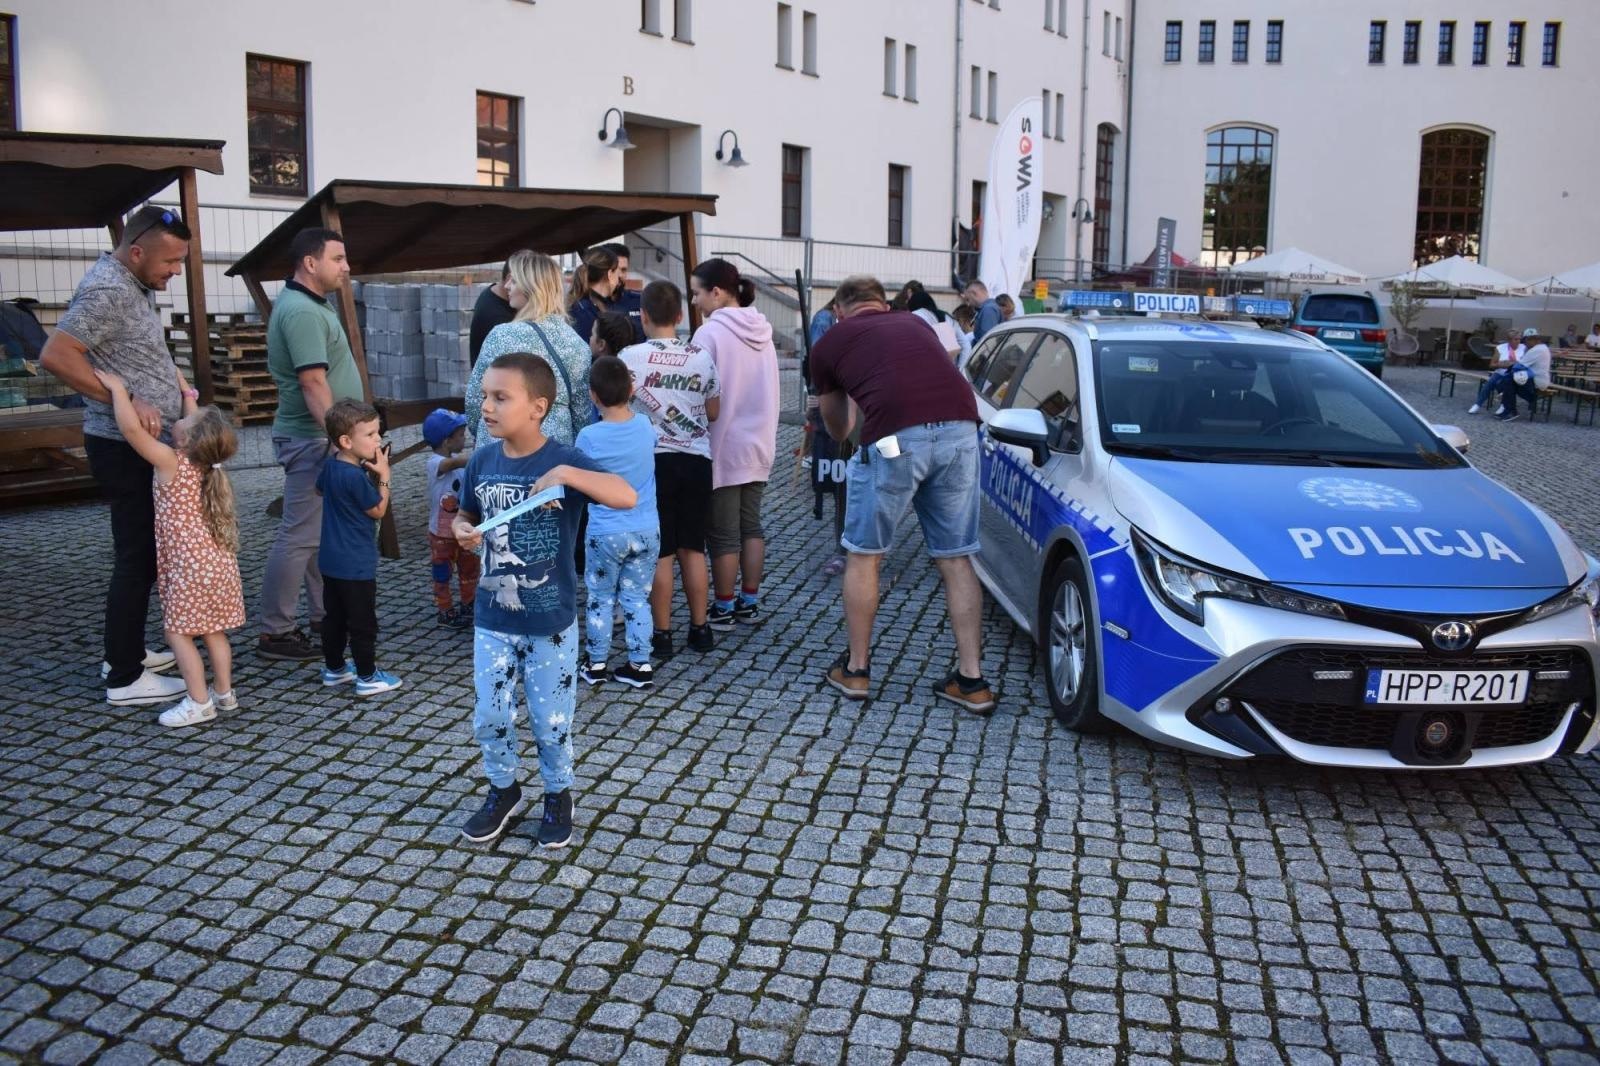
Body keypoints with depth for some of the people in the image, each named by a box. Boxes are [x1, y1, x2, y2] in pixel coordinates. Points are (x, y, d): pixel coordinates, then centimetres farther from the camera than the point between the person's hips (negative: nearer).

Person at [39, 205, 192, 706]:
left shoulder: (131, 285, 13)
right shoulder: (106, 290, -17)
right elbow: (54, 355, -25)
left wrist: (173, 385, 11)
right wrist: (128, 400, -25)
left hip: (144, 446, 10)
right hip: (127, 448, -10)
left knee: (143, 553, 17)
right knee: (136, 558, -4)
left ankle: (126, 652, 29)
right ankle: (125, 678, 3)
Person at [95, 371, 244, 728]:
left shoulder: (171, 462, -14)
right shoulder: (204, 461, 5)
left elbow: (131, 427, -20)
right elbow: (199, 427, 26)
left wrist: (118, 388, -9)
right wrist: (188, 397, 30)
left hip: (191, 566, -8)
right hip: (219, 561, 8)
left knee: (178, 632, 1)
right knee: (212, 630, 15)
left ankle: (199, 702, 2)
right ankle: (224, 693, 21)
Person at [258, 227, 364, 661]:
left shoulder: (312, 304, 14)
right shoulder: (300, 311, -19)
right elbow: (314, 384, -25)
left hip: (326, 435, 11)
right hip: (312, 439, -11)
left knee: (324, 533, 17)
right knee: (300, 536, -6)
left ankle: (322, 615, 27)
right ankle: (275, 632, 0)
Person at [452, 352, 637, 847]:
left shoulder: (564, 460, -16)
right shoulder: (482, 462, -3)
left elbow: (627, 497, -29)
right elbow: (466, 515, 14)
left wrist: (565, 474, -38)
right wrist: (462, 531, -9)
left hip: (551, 623, -4)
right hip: (493, 620, 4)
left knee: (551, 722, 9)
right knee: (489, 718, 11)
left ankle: (558, 795, 33)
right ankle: (503, 790, 36)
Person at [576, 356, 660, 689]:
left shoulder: (588, 437, -14)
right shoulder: (645, 426, -6)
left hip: (605, 533, -2)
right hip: (647, 531, 3)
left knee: (600, 599, 13)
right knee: (637, 598, 12)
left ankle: (596, 665, 21)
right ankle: (640, 664, 16)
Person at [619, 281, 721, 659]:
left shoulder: (630, 358, -9)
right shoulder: (702, 357, 1)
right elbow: (713, 412, 10)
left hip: (654, 460, -3)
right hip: (696, 459, 3)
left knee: (659, 553, 4)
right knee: (692, 549, 12)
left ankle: (662, 635, 9)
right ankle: (700, 629, 18)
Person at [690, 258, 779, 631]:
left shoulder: (710, 333, -15)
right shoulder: (762, 332, 6)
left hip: (724, 447, -7)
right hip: (758, 444, 7)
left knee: (723, 533, 2)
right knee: (751, 525, 14)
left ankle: (724, 608, 10)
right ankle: (750, 602, 21)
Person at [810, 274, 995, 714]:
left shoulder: (830, 343, 20)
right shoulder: (914, 324, 29)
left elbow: (838, 428, 34)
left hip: (896, 438, -4)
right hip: (961, 430, 4)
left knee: (863, 556, 15)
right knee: (956, 559, 15)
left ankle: (856, 669, 25)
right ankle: (972, 680, 18)